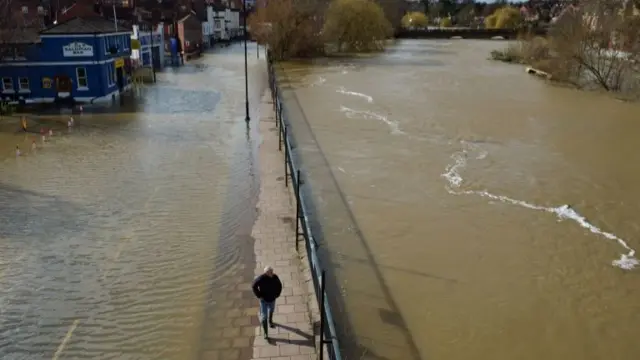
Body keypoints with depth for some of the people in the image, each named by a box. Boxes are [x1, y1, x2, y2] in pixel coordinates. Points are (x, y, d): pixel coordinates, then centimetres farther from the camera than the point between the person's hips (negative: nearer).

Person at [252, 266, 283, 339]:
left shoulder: (275, 277, -17)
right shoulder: (261, 278, -28)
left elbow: (279, 285, 2)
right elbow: (254, 286, -14)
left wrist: (277, 294, -4)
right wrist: (259, 296, -15)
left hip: (272, 299, 4)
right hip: (264, 300, -4)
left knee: (271, 311, 30)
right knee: (264, 316, -4)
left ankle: (270, 321, 60)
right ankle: (265, 333, 7)